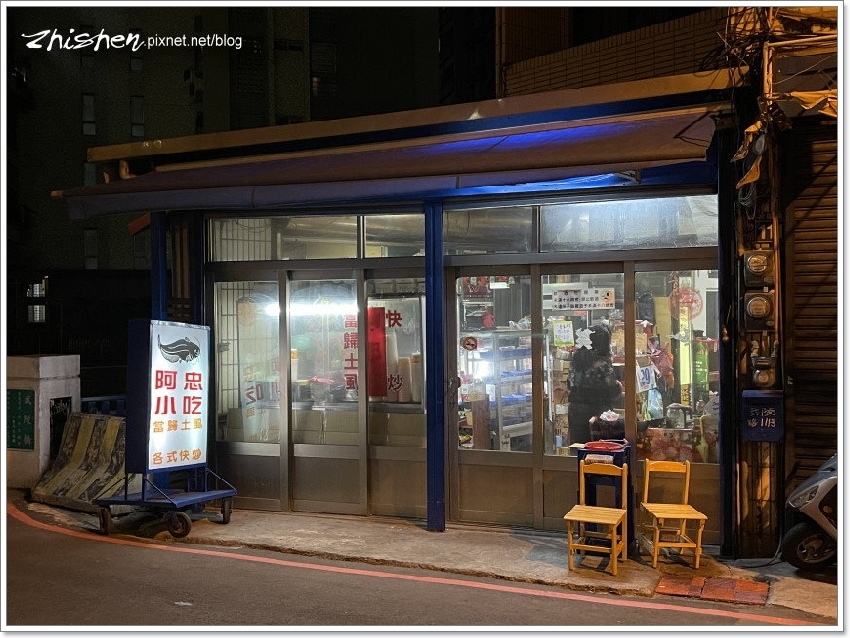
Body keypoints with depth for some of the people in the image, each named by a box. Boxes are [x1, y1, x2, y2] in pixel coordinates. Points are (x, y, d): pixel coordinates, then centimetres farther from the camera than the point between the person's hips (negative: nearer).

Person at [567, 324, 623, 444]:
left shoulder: (576, 358, 3)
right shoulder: (603, 363, -14)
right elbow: (612, 392, -11)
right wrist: (618, 386, 10)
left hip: (575, 409, 5)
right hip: (596, 411, -5)